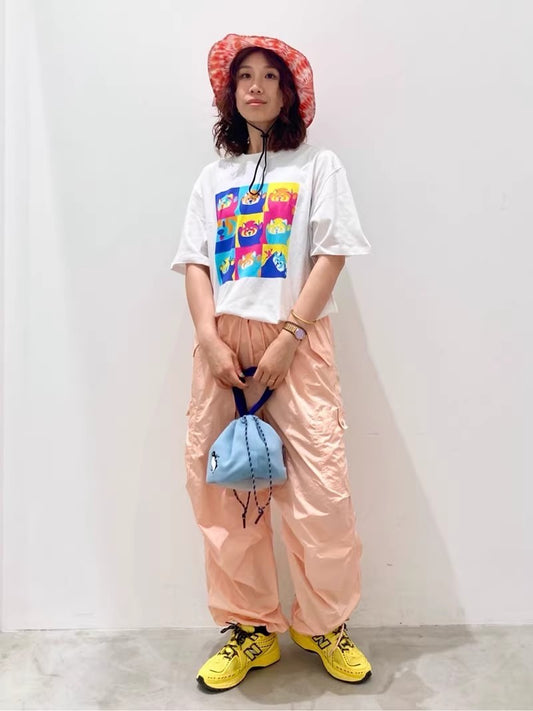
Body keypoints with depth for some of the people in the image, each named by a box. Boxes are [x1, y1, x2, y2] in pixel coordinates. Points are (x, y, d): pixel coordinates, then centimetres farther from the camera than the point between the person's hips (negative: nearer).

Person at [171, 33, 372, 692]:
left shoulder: (318, 165, 10)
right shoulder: (213, 177, 19)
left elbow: (331, 255, 0)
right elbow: (195, 263, 10)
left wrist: (287, 337, -11)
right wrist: (210, 338, -7)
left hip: (295, 338, -3)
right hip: (222, 340, 3)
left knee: (319, 489, -7)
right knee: (221, 486, 2)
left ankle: (323, 624, 18)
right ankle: (249, 628, 20)